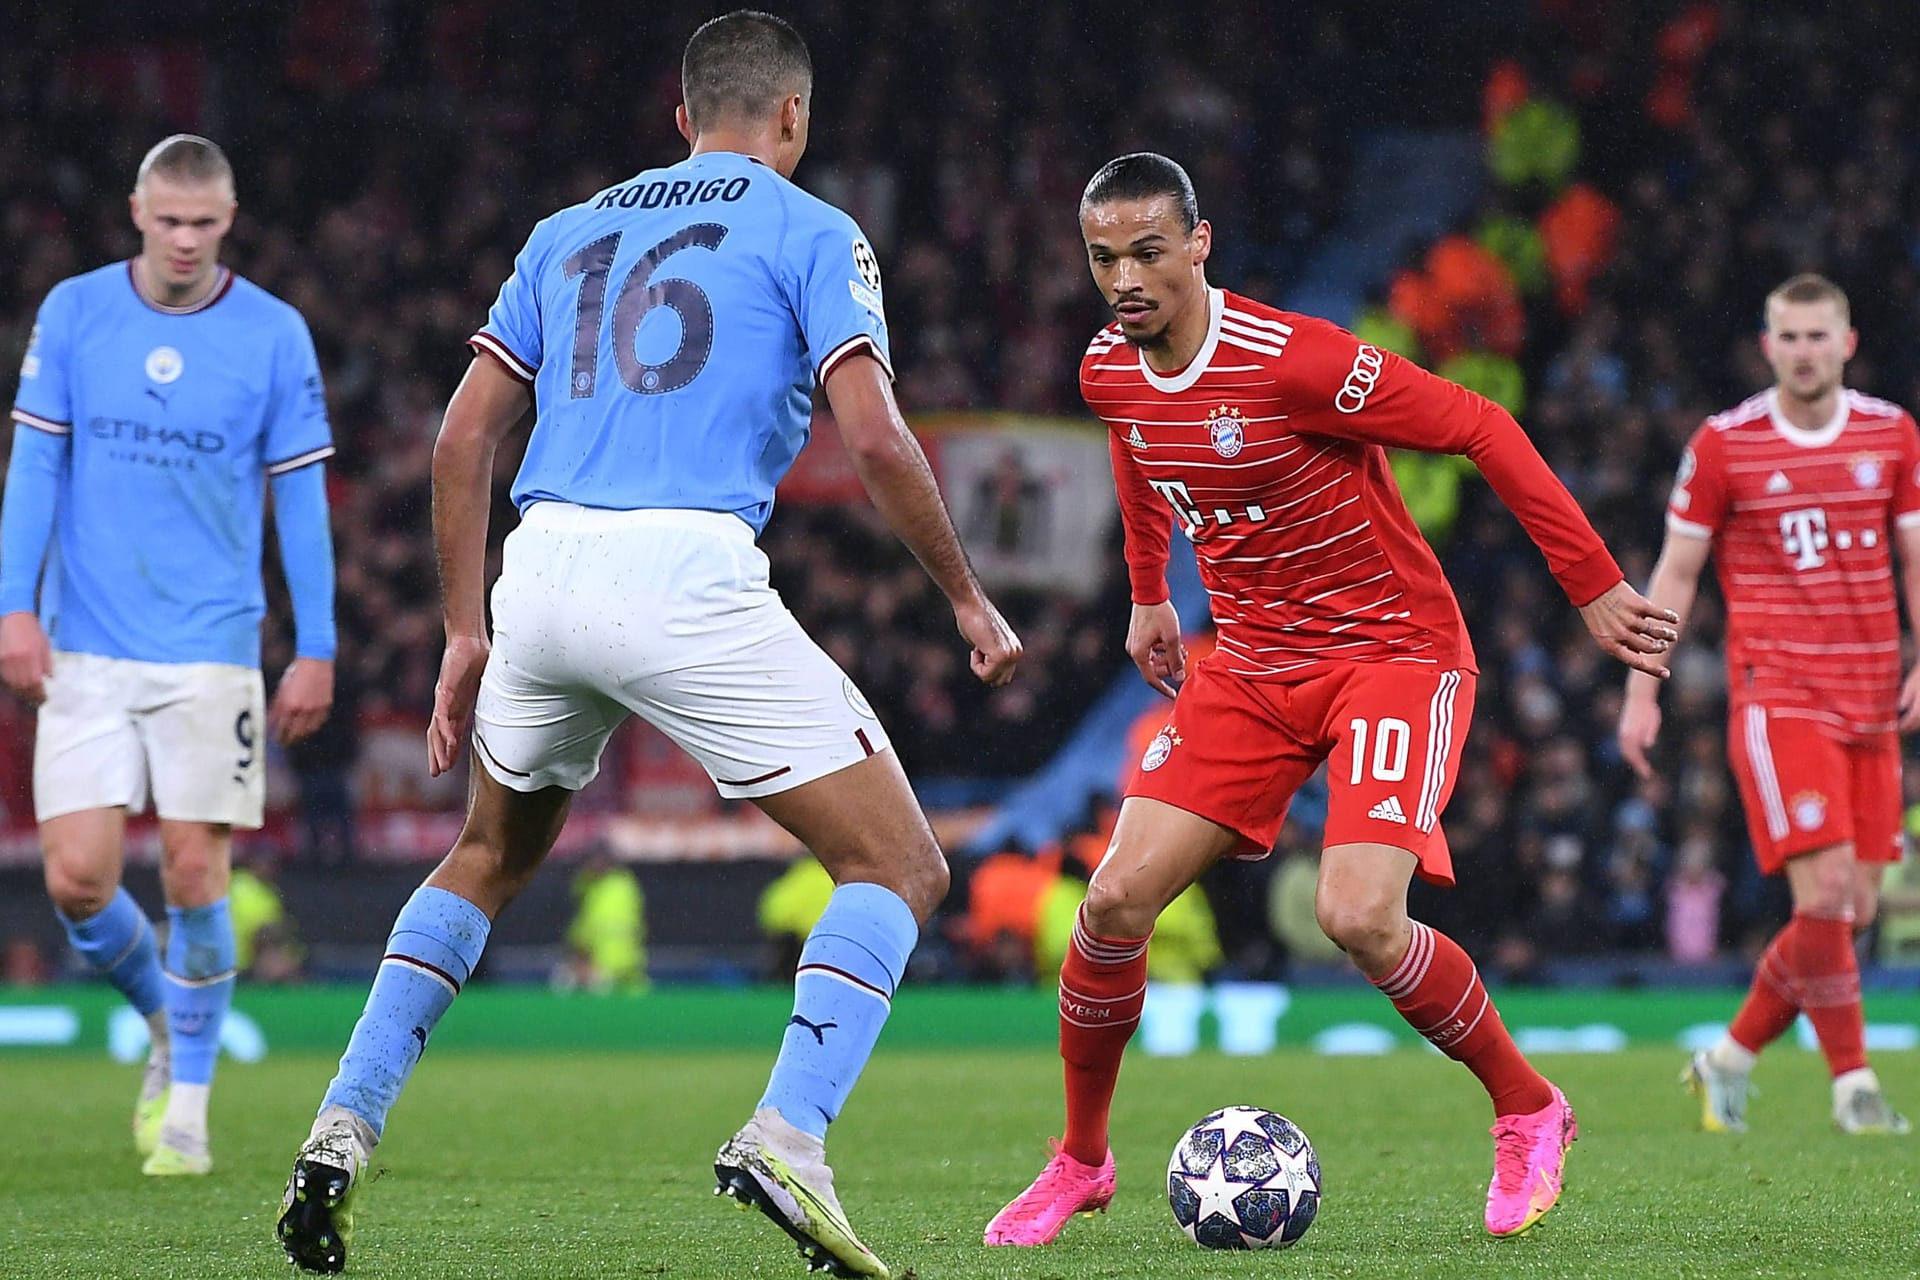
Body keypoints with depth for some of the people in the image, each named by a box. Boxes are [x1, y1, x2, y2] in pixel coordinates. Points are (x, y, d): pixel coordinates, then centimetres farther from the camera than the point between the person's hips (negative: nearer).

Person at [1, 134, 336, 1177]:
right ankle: (166, 1020, 24)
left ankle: (186, 1107, 9)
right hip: (85, 651, 1)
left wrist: (318, 650, 1)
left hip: (211, 650, -1)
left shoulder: (274, 335, -1)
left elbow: (301, 497, 3)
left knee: (194, 873, -5)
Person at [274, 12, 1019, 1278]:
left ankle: (343, 1132, 20)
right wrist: (969, 600, 5)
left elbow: (464, 436, 17)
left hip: (543, 565, 6)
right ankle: (787, 1137, -17)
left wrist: (467, 634, 22)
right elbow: (874, 435, -5)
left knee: (489, 859, 30)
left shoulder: (571, 233, 22)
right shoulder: (812, 233, 8)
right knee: (901, 865, 3)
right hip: (688, 575, -6)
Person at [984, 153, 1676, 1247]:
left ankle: (1530, 1115, 2)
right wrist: (1150, 594, 26)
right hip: (1251, 662, 6)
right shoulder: (1109, 375, -2)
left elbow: (1480, 427, -19)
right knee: (1117, 901, -7)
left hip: (1394, 651, -6)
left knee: (1360, 918, -24)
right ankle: (1080, 1164, 13)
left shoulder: (1292, 362, -24)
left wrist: (1595, 585, -19)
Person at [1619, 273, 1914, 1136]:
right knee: (1824, 892, -17)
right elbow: (1675, 572, 4)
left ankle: (1730, 1059, 20)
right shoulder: (1723, 445, -2)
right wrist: (1642, 692, 1)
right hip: (1777, 698, -4)